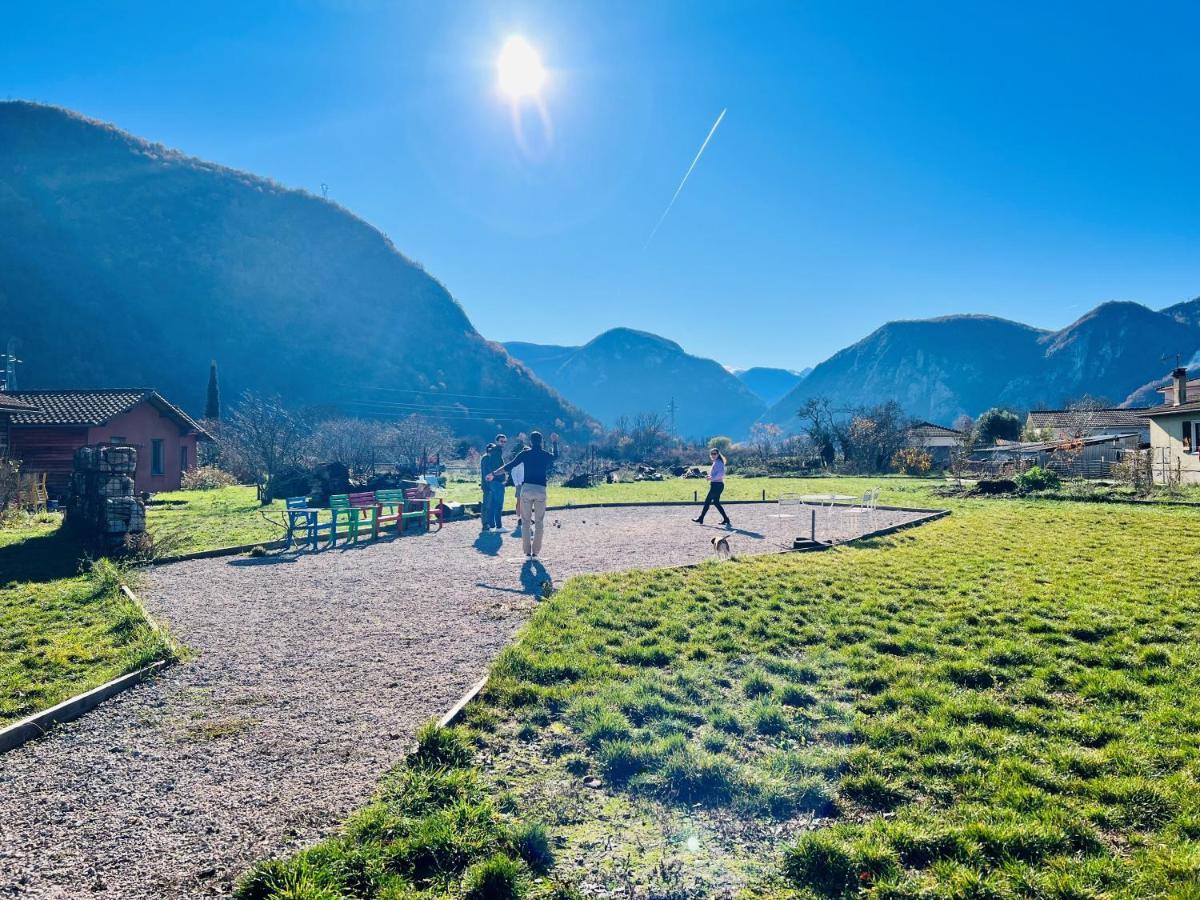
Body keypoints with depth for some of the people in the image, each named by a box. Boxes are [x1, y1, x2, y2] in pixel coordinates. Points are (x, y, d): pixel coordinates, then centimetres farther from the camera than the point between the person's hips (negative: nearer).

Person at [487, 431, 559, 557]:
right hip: (541, 490, 1)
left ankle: (527, 551, 4)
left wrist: (494, 474, 5)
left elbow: (509, 466, -2)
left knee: (526, 522, 6)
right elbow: (555, 456, 32)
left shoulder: (525, 454, 2)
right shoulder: (546, 455, 8)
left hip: (527, 489, -1)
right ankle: (535, 552, 7)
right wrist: (554, 443, 47)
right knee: (538, 522, 8)